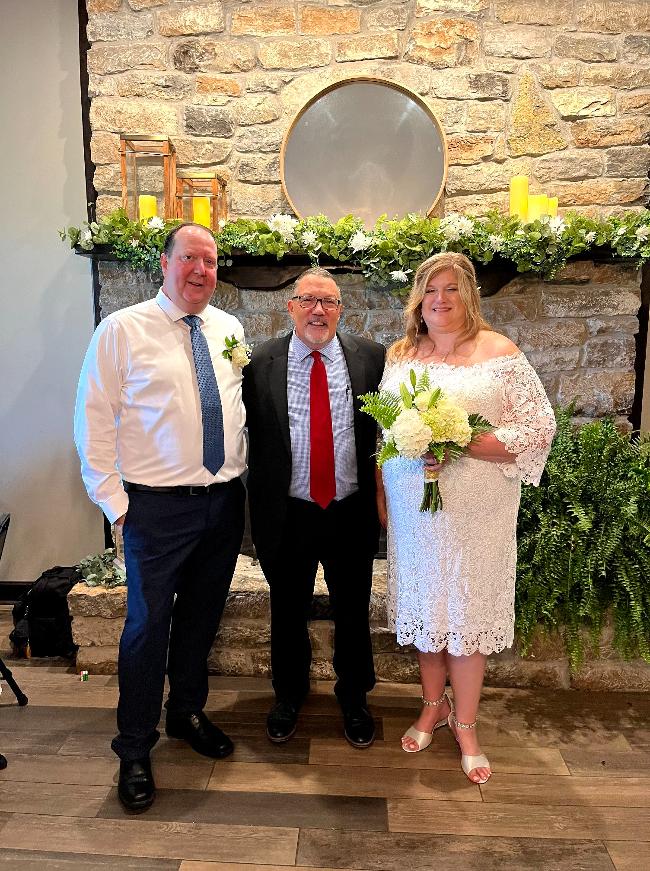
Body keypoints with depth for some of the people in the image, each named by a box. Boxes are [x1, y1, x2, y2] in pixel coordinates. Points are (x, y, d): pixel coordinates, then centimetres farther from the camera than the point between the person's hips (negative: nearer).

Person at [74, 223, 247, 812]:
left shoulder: (229, 330, 8)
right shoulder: (122, 330, -7)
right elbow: (93, 421, -6)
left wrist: (244, 480, 7)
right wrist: (114, 501, -9)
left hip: (225, 500, 5)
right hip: (159, 505, -4)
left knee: (202, 618, 18)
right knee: (148, 624, 5)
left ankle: (187, 713, 42)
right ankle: (135, 750, 27)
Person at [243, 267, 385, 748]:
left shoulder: (371, 357, -2)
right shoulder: (261, 363, -4)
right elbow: (251, 436, -3)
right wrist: (258, 503, -7)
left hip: (352, 511, 1)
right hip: (289, 513, 0)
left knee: (353, 612, 18)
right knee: (289, 612, 19)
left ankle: (354, 699, 43)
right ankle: (289, 696, 45)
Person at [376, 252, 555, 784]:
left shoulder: (499, 353, -6)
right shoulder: (399, 356, 7)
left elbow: (539, 426, -10)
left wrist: (465, 445, -21)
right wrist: (380, 492, 8)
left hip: (475, 509, -3)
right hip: (412, 508, 4)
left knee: (468, 608, 7)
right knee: (424, 603, 14)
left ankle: (465, 723, 28)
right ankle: (433, 706, 36)